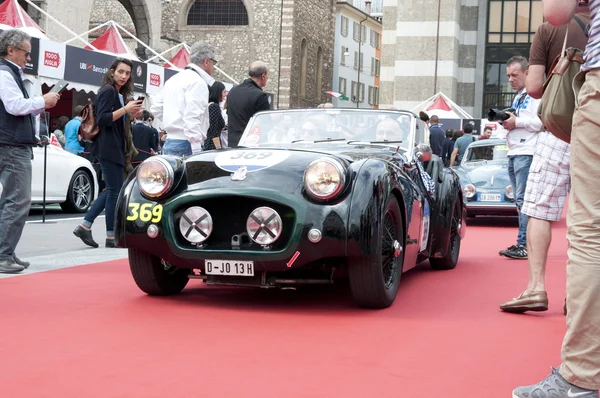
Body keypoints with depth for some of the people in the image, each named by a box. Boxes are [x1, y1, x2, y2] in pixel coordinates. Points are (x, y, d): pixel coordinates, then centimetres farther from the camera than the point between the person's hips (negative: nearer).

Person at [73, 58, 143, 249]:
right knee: (115, 191, -5)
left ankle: (85, 226, 12)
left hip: (115, 148, 10)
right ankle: (111, 237, 1)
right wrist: (125, 109, -22)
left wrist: (132, 113, 6)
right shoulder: (108, 91, -10)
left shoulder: (118, 93, 17)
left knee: (113, 190, 12)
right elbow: (102, 119, -20)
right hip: (108, 148, -10)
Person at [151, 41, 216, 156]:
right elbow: (192, 118, -19)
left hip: (169, 143, 9)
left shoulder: (173, 79, 19)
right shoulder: (198, 82, -10)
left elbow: (156, 109, 24)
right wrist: (197, 152, -21)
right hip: (185, 146, -9)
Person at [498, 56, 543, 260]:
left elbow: (542, 122, -18)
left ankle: (524, 245, -14)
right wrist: (508, 122, 10)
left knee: (524, 199, -13)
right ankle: (523, 244, 12)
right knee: (520, 200, 9)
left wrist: (517, 122, -16)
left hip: (527, 153, -10)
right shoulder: (518, 97, 24)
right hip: (514, 153, 10)